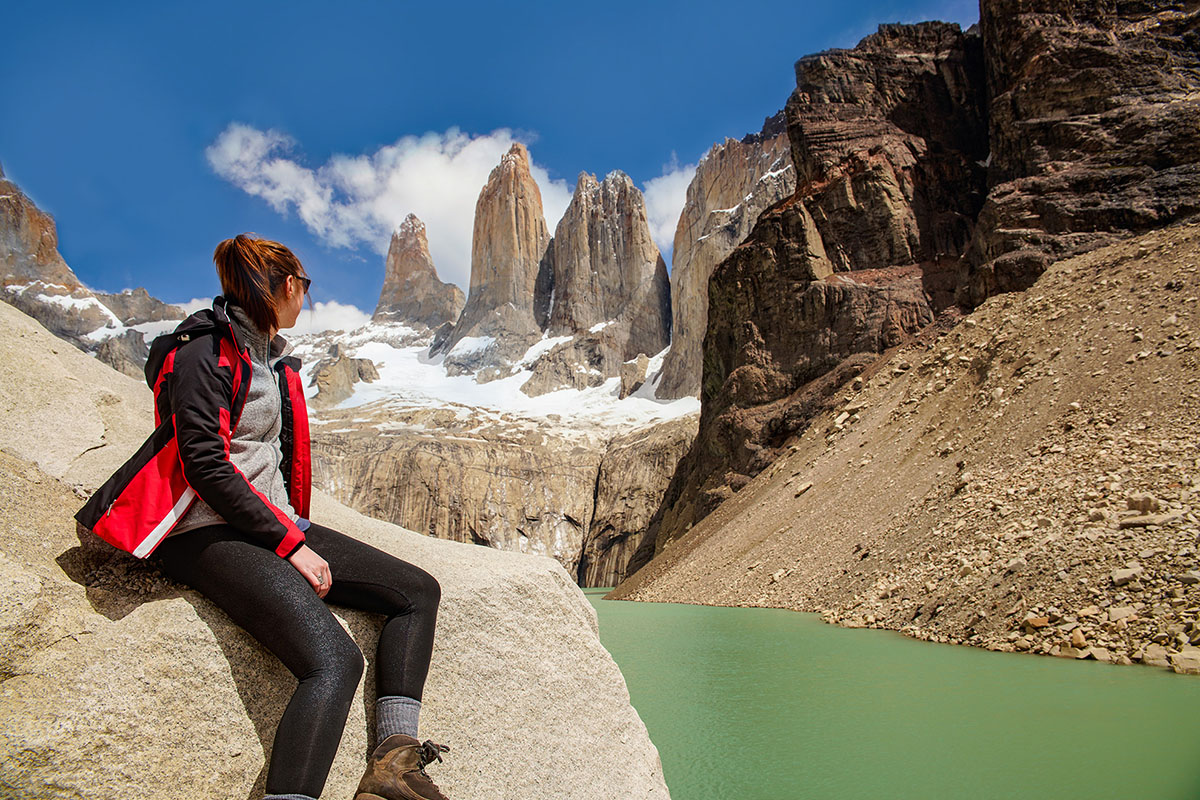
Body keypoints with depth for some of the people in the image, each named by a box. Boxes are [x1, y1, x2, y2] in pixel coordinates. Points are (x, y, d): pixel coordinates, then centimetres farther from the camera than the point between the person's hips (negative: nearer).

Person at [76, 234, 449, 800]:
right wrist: (290, 543, -16)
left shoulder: (276, 359, 20)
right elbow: (207, 466, -16)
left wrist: (297, 530, 16)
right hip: (210, 534, -9)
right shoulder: (205, 353, -7)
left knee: (418, 591, -1)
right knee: (334, 662, -30)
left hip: (276, 525, 9)